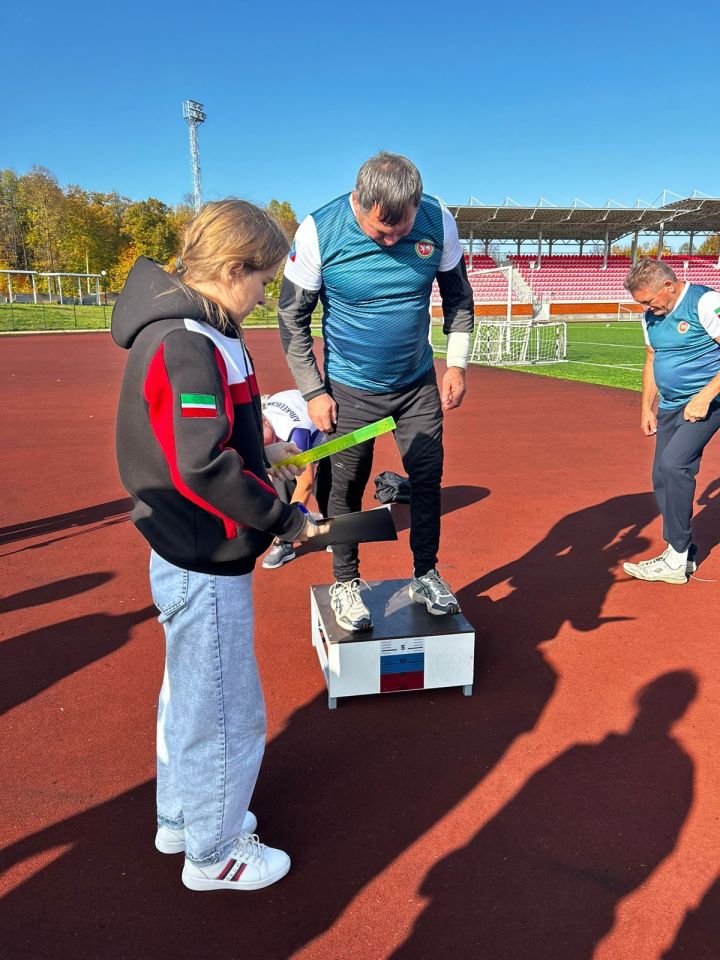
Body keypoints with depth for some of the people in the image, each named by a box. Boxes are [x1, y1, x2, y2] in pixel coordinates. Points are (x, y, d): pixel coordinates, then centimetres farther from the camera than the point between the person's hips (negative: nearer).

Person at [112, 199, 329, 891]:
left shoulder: (176, 329, 8)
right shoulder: (189, 344, -23)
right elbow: (202, 465, -28)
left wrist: (259, 451, 12)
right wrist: (283, 518, -19)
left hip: (184, 556, 10)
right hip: (206, 567, -10)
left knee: (189, 694, 25)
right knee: (225, 712, 9)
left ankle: (181, 819, 47)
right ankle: (213, 854, 32)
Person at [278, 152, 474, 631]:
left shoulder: (438, 221, -12)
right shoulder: (319, 231, -18)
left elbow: (458, 295, 4)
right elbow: (292, 317, -9)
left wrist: (457, 364, -2)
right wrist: (313, 392, -11)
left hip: (418, 382, 3)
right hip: (351, 389, -2)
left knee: (428, 477, 7)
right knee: (347, 486, 5)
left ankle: (426, 574, 26)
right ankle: (346, 583, 24)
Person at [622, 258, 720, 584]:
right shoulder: (652, 316, 10)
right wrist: (646, 407, 16)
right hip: (670, 407, 8)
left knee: (673, 464, -22)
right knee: (663, 478, 6)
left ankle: (676, 560, -12)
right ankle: (684, 555, 20)